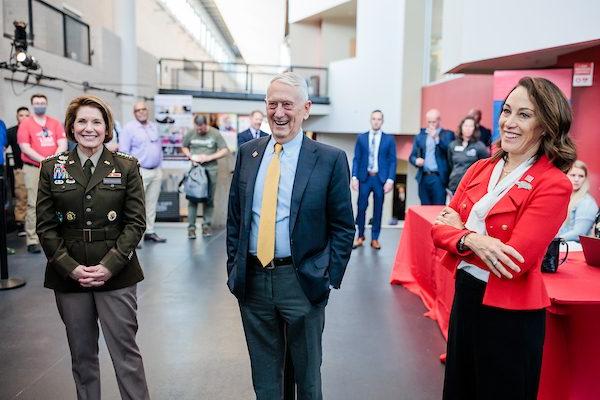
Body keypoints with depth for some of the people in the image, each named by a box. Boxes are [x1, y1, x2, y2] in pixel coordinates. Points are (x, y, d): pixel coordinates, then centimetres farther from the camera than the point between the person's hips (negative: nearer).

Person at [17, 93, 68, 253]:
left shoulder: (55, 123, 11)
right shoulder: (25, 123, 2)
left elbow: (63, 144, 3)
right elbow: (25, 147, -6)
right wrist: (44, 161, -15)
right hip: (33, 169, -3)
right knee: (34, 205, -6)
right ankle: (32, 241, -4)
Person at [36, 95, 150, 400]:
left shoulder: (127, 167, 1)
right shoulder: (52, 167, 5)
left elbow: (136, 222, -2)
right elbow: (45, 226, 4)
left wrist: (109, 265, -11)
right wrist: (70, 267, -8)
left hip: (116, 273, -2)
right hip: (69, 275, 2)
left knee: (125, 351, 1)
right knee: (82, 354, 13)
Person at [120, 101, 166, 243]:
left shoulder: (154, 127, 15)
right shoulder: (129, 128, -4)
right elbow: (123, 151, -7)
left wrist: (160, 166, 15)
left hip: (156, 171, 6)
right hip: (140, 172, -6)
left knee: (151, 203, 10)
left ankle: (149, 232, 18)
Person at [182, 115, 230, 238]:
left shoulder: (215, 134, -1)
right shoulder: (190, 134, 5)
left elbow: (225, 151, -2)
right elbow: (184, 147, 18)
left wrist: (209, 157, -11)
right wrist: (190, 156, -3)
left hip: (210, 169, -1)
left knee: (209, 199, 4)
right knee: (192, 198, -4)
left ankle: (207, 225, 15)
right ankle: (191, 227, 0)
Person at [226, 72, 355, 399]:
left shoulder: (330, 159, -7)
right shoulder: (248, 153, 5)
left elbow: (343, 227, -5)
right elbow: (234, 217, 10)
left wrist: (329, 279, -9)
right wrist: (233, 267, 6)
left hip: (302, 282, -3)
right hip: (252, 279, 4)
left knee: (307, 373, 16)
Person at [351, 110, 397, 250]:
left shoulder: (389, 139, 4)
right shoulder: (361, 138, 7)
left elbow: (392, 161, 2)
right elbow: (356, 159, 5)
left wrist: (390, 179, -7)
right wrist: (354, 177, -3)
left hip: (380, 179, 0)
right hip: (364, 177, 0)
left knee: (378, 209, 5)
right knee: (361, 207, 1)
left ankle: (375, 238, 16)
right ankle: (360, 236, 17)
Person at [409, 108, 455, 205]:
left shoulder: (448, 134, 5)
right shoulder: (420, 135, 14)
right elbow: (412, 156, 14)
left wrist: (437, 138, -16)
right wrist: (416, 160, -8)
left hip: (439, 178, -3)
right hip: (423, 178, 3)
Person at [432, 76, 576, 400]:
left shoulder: (553, 185, -16)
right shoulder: (480, 169, 3)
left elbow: (517, 259, -24)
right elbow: (440, 228, -2)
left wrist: (460, 229, -11)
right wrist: (470, 240, -23)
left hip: (511, 313, -6)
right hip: (464, 296, 6)